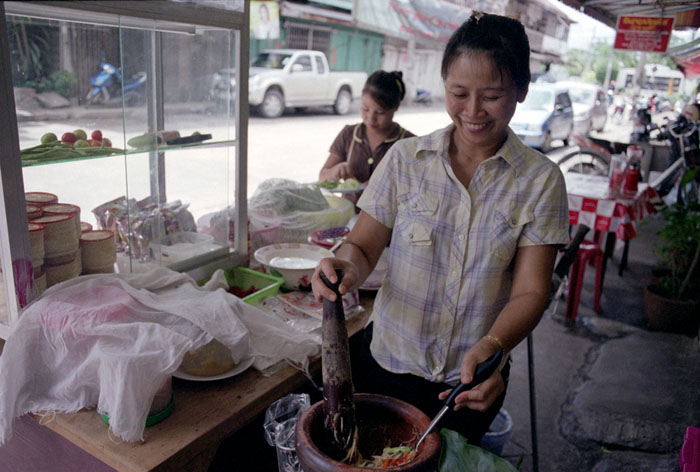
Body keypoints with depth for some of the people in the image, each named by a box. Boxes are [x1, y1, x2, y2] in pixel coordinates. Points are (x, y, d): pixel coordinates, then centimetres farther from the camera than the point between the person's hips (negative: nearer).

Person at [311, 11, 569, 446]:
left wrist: (490, 348, -30)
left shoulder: (541, 181, -9)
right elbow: (364, 245, -5)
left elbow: (530, 291, -12)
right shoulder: (405, 158, -6)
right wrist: (348, 267, -29)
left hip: (473, 378, 0)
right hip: (388, 360, 1)